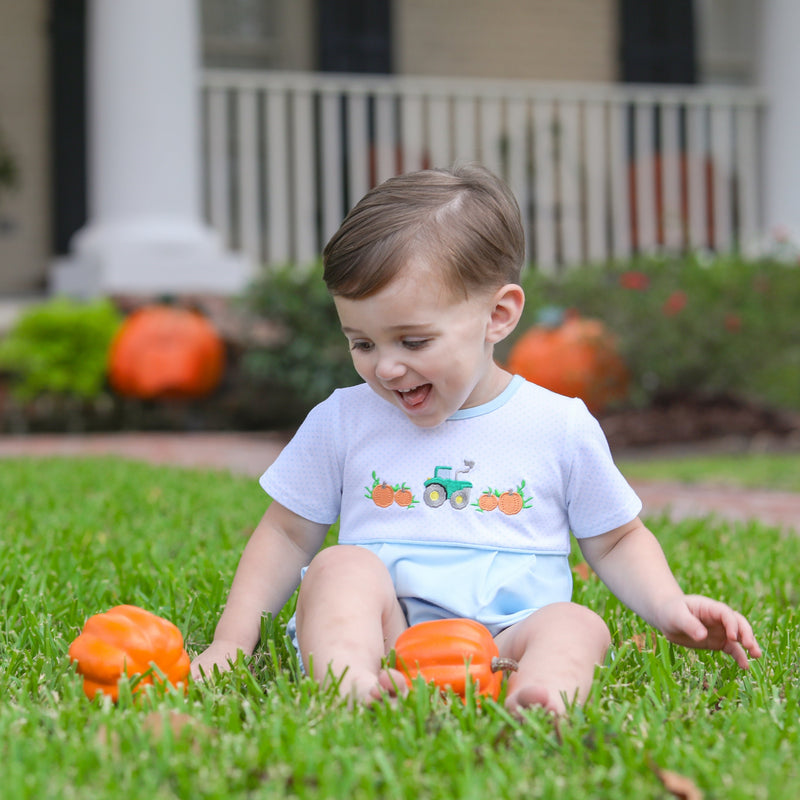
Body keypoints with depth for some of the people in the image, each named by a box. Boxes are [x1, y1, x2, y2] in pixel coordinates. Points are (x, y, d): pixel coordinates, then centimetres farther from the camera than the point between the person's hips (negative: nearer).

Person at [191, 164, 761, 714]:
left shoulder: (561, 427, 8)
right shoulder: (342, 420, 11)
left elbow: (617, 540, 19)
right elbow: (287, 533, 17)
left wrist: (668, 606, 1)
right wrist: (234, 640, 7)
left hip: (506, 641, 0)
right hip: (382, 635, 1)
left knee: (576, 626, -30)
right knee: (341, 566, -27)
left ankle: (535, 705, -61)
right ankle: (350, 686, -55)